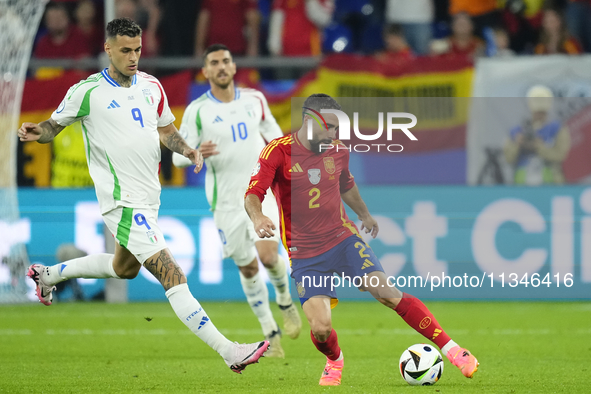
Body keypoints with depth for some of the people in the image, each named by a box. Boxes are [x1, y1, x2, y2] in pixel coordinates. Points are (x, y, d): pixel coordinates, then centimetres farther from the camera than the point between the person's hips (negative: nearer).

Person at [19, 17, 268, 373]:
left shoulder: (152, 86, 7)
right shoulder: (88, 91, -9)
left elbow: (165, 129, 19)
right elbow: (55, 125, 2)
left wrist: (185, 149, 0)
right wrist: (36, 132, -21)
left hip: (150, 198, 8)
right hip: (124, 203, -8)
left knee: (125, 268, 29)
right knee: (172, 275, -16)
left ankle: (48, 274, 49)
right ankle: (229, 351, -20)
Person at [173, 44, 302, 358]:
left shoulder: (254, 99, 3)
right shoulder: (197, 111, -6)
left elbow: (272, 131, 22)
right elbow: (178, 156, -5)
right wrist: (197, 154, -26)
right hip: (226, 199, -1)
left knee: (267, 255, -17)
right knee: (248, 267, 4)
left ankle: (285, 301, 15)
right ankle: (271, 334, 19)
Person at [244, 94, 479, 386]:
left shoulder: (338, 151, 3)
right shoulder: (278, 152, -11)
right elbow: (253, 194, -21)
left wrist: (364, 214, 39)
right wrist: (257, 217, -43)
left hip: (342, 238, 3)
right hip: (305, 253, -2)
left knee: (388, 294, -14)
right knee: (320, 328, -15)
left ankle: (451, 350, -9)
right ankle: (334, 361, 22)